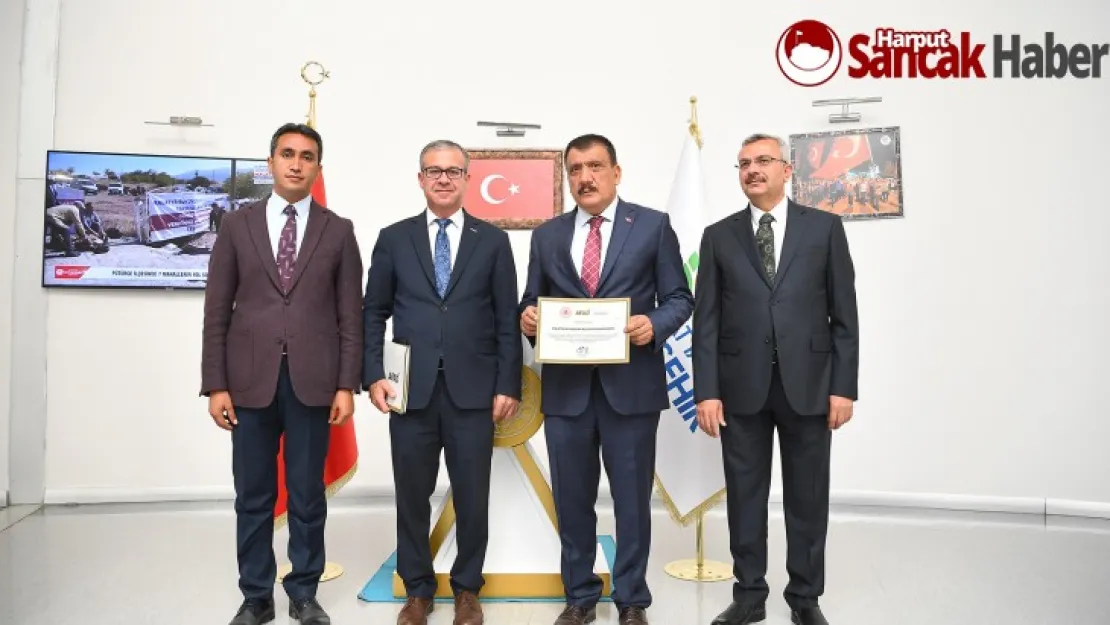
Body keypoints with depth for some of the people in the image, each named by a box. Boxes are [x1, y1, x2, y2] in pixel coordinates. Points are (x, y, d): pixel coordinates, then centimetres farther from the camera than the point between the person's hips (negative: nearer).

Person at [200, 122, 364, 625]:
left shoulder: (338, 230, 5)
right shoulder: (237, 225, 7)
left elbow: (350, 315, 2)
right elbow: (217, 312, 4)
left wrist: (347, 385, -4)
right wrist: (215, 385, -2)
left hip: (312, 382, -1)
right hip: (250, 381, 1)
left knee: (307, 495, 8)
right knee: (253, 497, 9)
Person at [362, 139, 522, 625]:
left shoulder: (493, 240, 5)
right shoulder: (394, 238, 7)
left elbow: (507, 320, 2)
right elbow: (374, 313, 7)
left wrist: (508, 385, -3)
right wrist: (374, 375, -3)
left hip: (473, 390, -1)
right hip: (411, 388, 1)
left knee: (472, 496, 7)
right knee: (412, 494, 10)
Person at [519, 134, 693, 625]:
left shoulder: (653, 225, 2)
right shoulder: (547, 235, 10)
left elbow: (679, 298, 1)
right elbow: (532, 303, 10)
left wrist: (655, 324, -18)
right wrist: (528, 319, -13)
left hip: (631, 384, -2)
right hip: (565, 387, 3)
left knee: (632, 499, 8)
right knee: (572, 498, 12)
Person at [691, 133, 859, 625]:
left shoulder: (825, 228, 4)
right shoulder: (719, 236, 6)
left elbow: (844, 316, 2)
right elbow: (706, 321, 1)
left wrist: (843, 386, -4)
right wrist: (706, 391, -6)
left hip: (807, 385, 0)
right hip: (741, 387, 1)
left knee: (807, 496, 9)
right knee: (744, 495, 9)